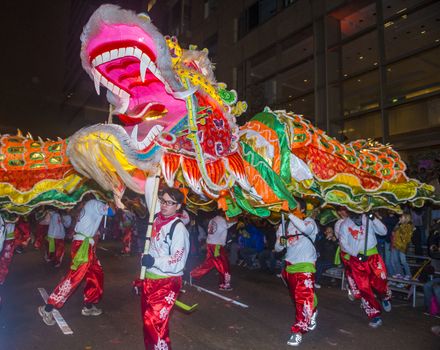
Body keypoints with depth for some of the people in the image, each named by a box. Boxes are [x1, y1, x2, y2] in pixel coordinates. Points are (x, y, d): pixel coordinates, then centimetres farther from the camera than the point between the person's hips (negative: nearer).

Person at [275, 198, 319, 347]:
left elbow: (306, 229, -34)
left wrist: (290, 214, -31)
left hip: (305, 265, -5)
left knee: (304, 297, -11)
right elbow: (278, 248, 8)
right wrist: (280, 242, -15)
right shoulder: (284, 224, 6)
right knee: (297, 296, 19)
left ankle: (298, 331, 0)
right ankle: (311, 314, 45)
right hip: (289, 264, 6)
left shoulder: (309, 221, -7)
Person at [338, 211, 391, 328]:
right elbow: (343, 244, -6)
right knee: (364, 287, 1)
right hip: (356, 258, 0)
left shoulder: (368, 220, -3)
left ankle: (385, 297, 25)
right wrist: (357, 254, -16)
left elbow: (383, 232, -7)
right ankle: (374, 315, 15)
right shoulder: (344, 225, -4)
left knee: (379, 280, -13)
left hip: (373, 255, 0)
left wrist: (374, 219, -19)